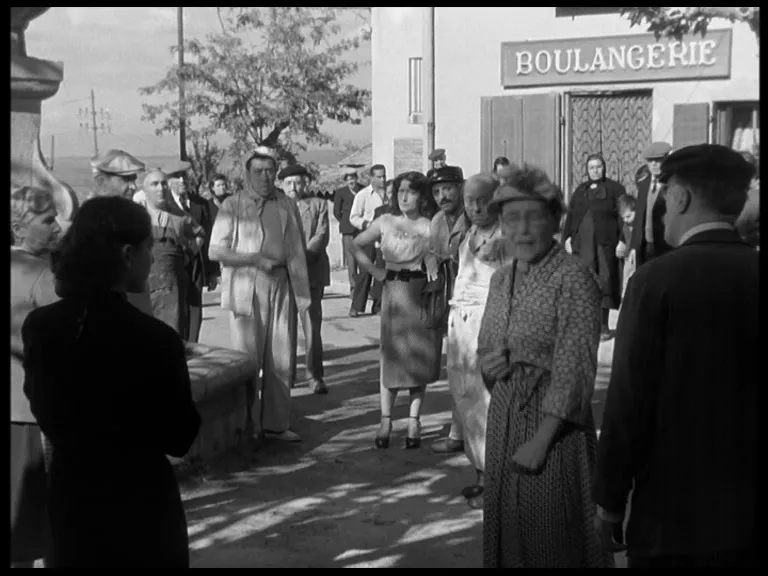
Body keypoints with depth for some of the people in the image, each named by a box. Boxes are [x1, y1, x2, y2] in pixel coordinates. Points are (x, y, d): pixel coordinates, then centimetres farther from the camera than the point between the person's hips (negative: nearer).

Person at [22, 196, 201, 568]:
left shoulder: (39, 326, -9)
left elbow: (42, 407, 8)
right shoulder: (154, 338, -22)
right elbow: (179, 439, -12)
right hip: (139, 503, -4)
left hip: (69, 496, 4)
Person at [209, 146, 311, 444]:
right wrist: (255, 259, -15)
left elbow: (297, 251, 10)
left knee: (281, 360, 4)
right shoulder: (232, 206, 1)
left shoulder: (287, 205, 10)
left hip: (281, 286, 3)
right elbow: (216, 251, -5)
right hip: (247, 288, -3)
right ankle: (246, 425, 11)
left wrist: (302, 294, 4)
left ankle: (275, 424, 13)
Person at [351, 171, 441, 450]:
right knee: (391, 355, -2)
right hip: (393, 291, 0)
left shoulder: (429, 226, 2)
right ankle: (385, 421, 1)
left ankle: (414, 422, 8)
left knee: (420, 357, 2)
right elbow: (357, 246, 12)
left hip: (421, 292, 0)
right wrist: (375, 271, 4)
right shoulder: (385, 222, 6)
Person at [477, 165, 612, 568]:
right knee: (505, 530, 15)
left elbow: (575, 370, -18)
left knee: (552, 540, 3)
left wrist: (541, 440, -20)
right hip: (504, 417, 7)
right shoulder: (501, 279, 8)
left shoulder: (574, 278, -14)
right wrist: (487, 363, -3)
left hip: (554, 424, -7)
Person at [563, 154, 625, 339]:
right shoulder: (580, 190, 17)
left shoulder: (614, 188, 4)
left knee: (605, 280, -2)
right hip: (583, 241, 3)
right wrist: (567, 237, 5)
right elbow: (571, 215, 16)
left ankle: (604, 325, 3)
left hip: (605, 242, -3)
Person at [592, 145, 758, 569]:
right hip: (748, 514, 4)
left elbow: (629, 402, -12)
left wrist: (609, 501, -2)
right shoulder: (751, 276, -1)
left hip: (674, 514, -4)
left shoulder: (657, 279, -13)